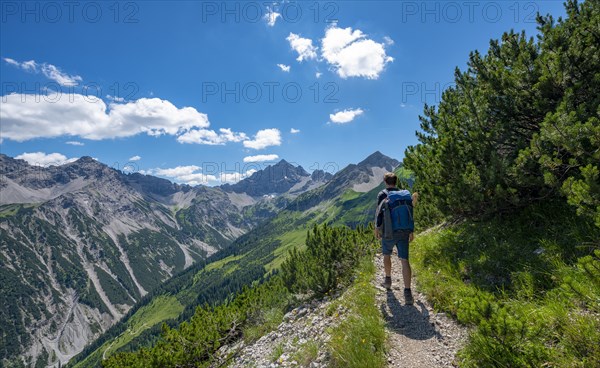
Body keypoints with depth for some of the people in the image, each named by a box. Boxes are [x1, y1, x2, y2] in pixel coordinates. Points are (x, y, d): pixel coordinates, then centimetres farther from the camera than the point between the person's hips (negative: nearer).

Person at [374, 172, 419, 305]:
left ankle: (388, 280, 37)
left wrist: (377, 229, 1)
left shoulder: (382, 195, -4)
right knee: (404, 260, -2)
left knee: (387, 255, 22)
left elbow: (379, 213, -10)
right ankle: (407, 292, -11)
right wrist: (411, 231, 17)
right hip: (403, 232, 2)